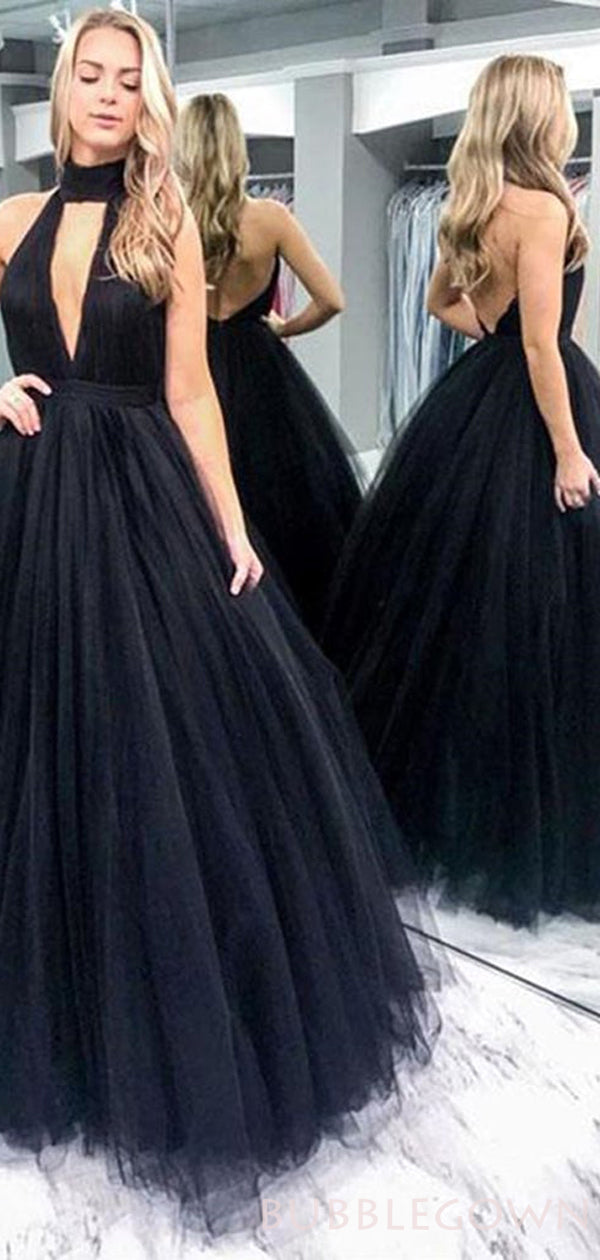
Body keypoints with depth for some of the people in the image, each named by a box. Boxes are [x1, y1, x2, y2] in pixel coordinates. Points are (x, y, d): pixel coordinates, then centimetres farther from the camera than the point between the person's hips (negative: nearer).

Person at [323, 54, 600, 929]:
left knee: (451, 591, 16)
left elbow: (441, 300, 27)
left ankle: (417, 783, 28)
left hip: (475, 398, 9)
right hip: (530, 411, -9)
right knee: (522, 610, -5)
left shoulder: (473, 207, 11)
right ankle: (514, 820, 3)